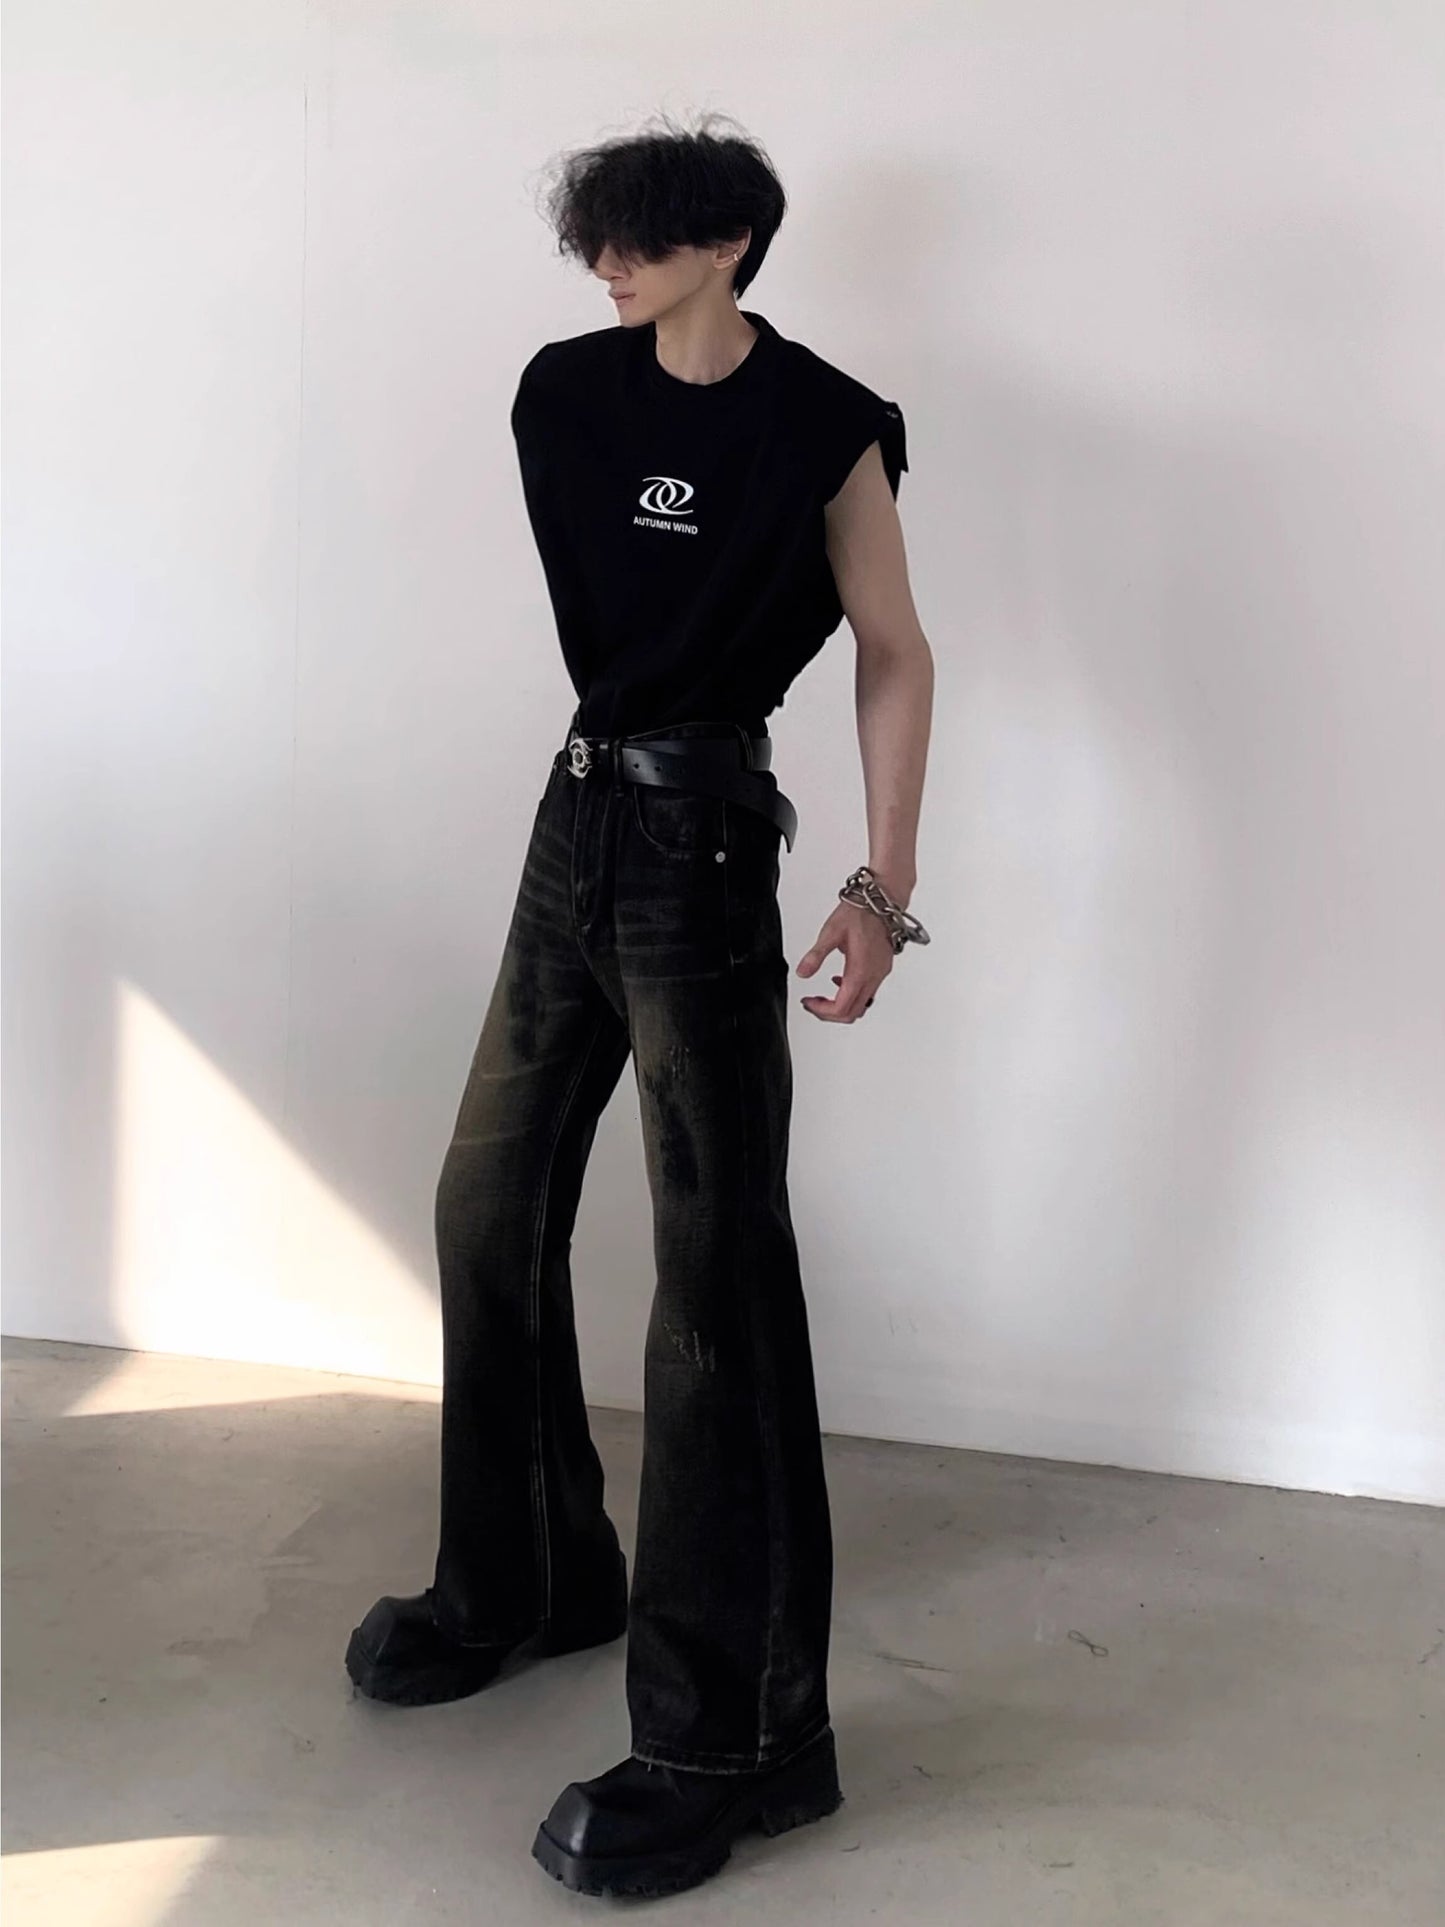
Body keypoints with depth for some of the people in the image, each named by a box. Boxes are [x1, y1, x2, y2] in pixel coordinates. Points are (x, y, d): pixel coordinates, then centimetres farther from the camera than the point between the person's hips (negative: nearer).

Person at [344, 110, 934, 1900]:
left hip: (702, 846, -7)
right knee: (491, 1209, 11)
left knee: (716, 1272, -7)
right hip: (579, 818, 7)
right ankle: (523, 1583, 30)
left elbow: (895, 653, -4)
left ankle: (732, 1738, 1)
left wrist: (886, 885, -11)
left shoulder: (818, 426, -7)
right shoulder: (571, 394, 8)